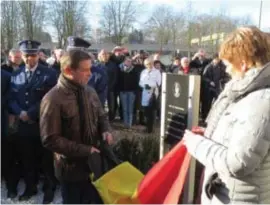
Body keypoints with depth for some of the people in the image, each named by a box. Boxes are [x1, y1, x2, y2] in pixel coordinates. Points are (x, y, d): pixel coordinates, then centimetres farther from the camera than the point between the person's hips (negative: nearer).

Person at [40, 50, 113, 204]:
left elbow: (101, 116, 13)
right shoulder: (53, 99, -20)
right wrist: (85, 150, -22)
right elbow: (51, 140, -20)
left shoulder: (90, 91, 0)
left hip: (94, 163, 6)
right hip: (71, 168, -5)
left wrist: (105, 131, -10)